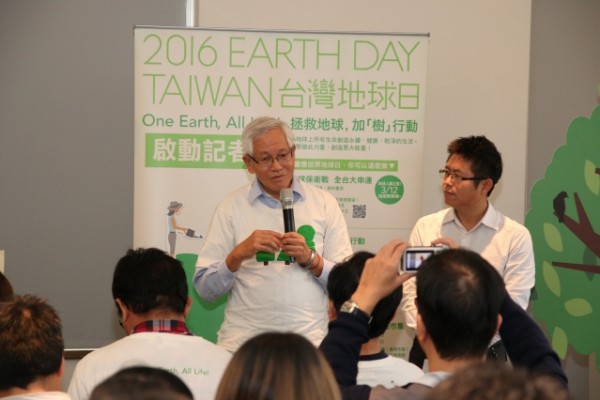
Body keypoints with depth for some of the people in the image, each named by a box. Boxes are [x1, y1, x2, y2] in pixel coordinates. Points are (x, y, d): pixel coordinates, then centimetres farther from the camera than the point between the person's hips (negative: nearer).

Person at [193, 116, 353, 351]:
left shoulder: (324, 204, 10)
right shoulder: (231, 207, 8)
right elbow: (204, 289, 5)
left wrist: (310, 259, -9)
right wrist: (238, 254, -10)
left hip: (309, 341, 1)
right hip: (243, 342, 0)